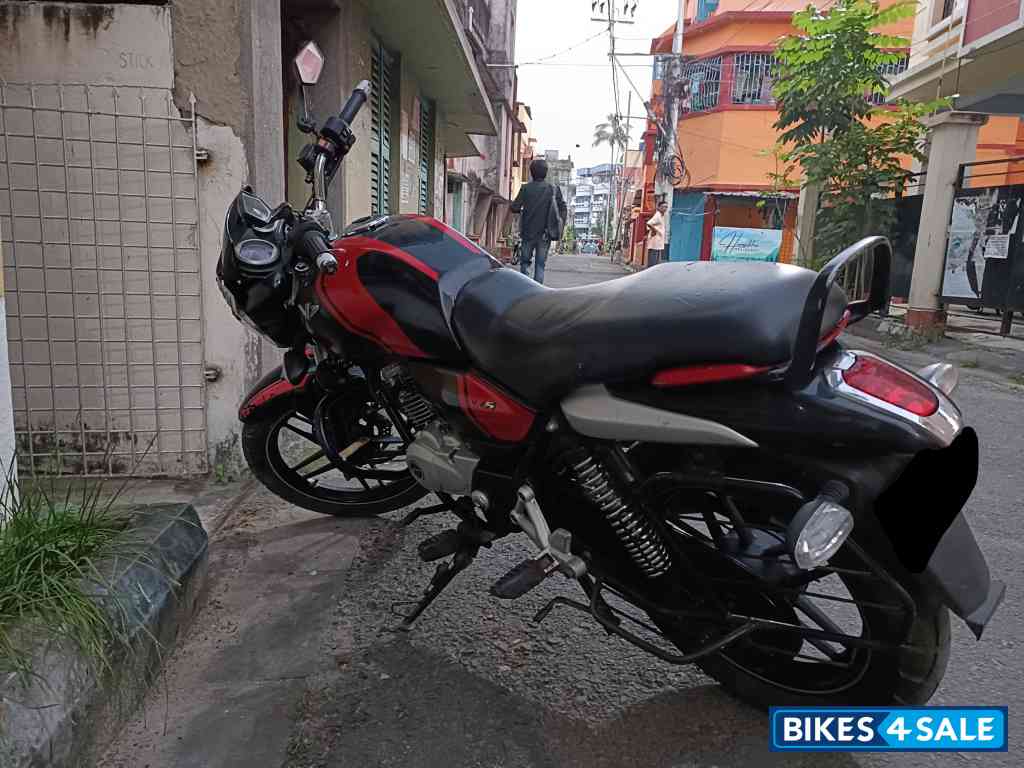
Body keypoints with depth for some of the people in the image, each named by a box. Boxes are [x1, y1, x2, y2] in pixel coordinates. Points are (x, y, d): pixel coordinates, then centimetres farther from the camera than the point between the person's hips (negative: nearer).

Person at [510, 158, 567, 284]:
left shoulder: (526, 189, -5)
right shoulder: (554, 189, 0)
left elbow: (514, 207, -6)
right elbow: (563, 209, -1)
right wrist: (558, 227, 6)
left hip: (528, 232, -1)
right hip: (545, 234, 1)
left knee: (525, 262, 13)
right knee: (540, 265, 7)